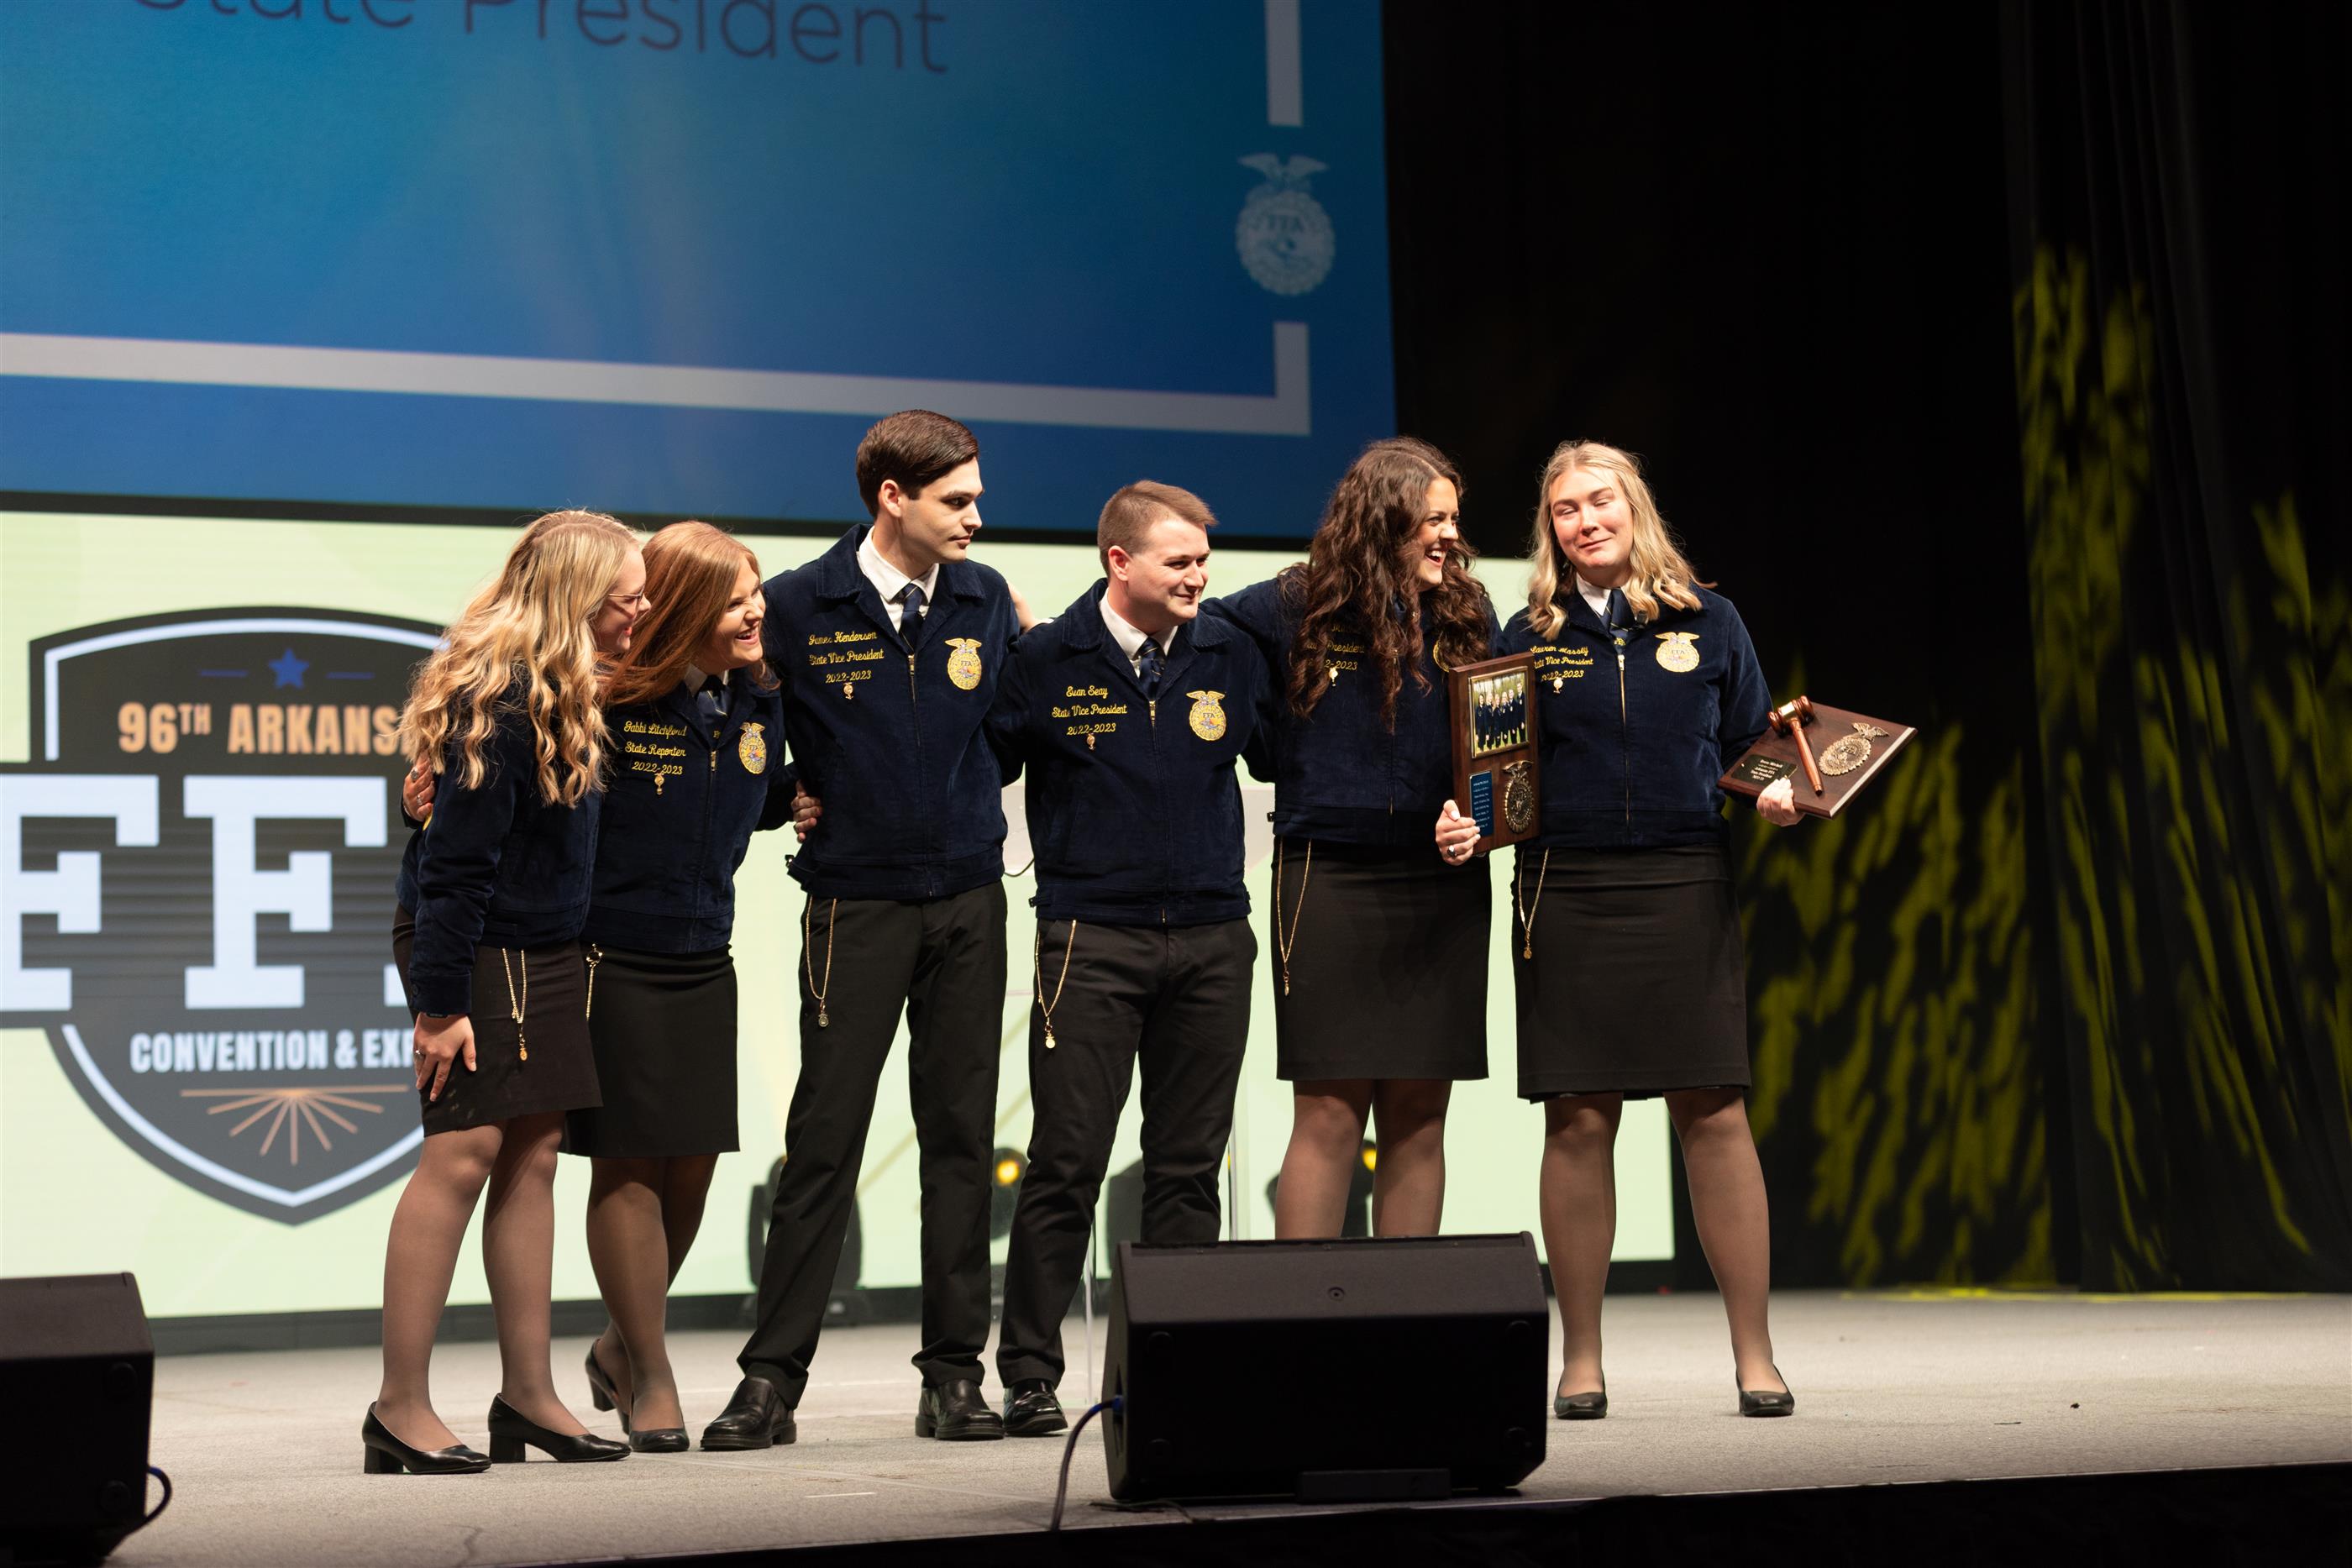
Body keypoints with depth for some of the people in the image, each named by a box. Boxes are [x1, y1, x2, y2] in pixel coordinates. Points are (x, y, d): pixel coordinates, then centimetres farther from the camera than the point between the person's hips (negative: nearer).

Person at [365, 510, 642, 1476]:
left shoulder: (560, 694, 10)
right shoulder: (499, 700, -19)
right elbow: (456, 857, -20)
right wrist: (440, 1001, -20)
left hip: (539, 952, 9)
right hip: (473, 954, -9)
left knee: (532, 1154, 8)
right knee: (465, 1150, -11)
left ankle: (528, 1394, 14)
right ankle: (401, 1410, -6)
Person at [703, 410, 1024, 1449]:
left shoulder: (987, 602, 5)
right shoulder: (799, 606, -6)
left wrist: (970, 810, 8)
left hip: (967, 898, 3)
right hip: (857, 902, -3)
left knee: (962, 1137, 5)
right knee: (824, 1138, -2)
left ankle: (955, 1374, 12)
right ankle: (773, 1376, 4)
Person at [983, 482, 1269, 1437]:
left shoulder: (1230, 657, 8)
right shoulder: (1046, 662, -2)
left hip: (1210, 939, 4)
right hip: (1092, 937, -3)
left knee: (1188, 1168, 7)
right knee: (1066, 1166, -3)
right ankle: (1029, 1375, 5)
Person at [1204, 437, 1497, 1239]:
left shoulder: (1468, 617, 7)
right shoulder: (1294, 609, -2)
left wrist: (1476, 816, -9)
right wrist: (1271, 756, 2)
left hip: (1441, 888, 3)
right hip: (1329, 882, -3)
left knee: (1419, 1118, 5)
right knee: (1328, 1116, -4)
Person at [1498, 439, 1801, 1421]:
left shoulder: (1707, 623, 9)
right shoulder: (1531, 636, 8)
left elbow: (1752, 748, 14)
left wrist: (1775, 797, -6)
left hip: (1687, 890, 0)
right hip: (1566, 891, 0)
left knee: (1714, 1114, -4)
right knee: (1577, 1121, 1)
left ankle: (1754, 1355, 4)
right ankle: (1581, 1360, 11)